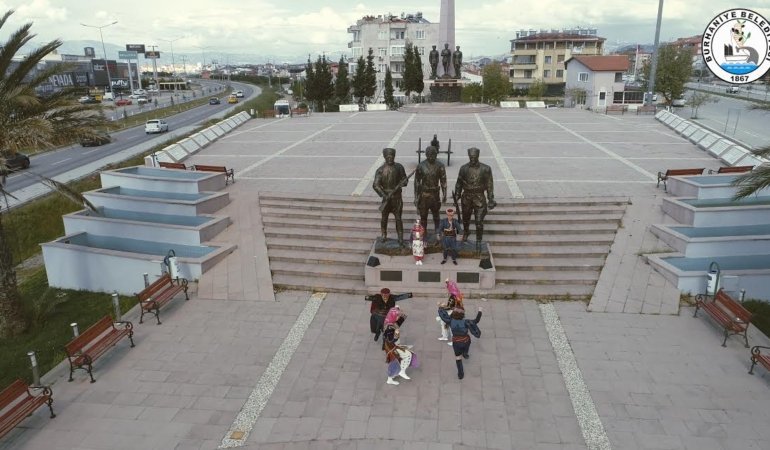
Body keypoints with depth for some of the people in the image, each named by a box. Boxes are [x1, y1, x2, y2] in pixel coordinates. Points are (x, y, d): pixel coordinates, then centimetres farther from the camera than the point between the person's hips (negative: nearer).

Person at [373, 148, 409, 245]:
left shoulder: (399, 167, -2)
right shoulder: (381, 170, -9)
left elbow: (405, 179, 8)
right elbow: (375, 185, -16)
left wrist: (400, 184, -17)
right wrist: (384, 195, -26)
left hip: (397, 197, 1)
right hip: (386, 196, -1)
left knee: (398, 218, 3)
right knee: (384, 218, 10)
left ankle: (400, 238, 10)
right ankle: (384, 235, 26)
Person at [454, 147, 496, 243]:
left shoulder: (485, 169, -9)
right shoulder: (464, 168, -3)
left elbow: (489, 185, -5)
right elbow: (459, 183, 6)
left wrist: (491, 199, -5)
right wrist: (456, 196, 6)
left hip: (479, 198, -2)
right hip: (466, 198, 2)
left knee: (479, 222, -3)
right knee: (465, 219, 20)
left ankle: (478, 241, 15)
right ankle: (466, 232, 48)